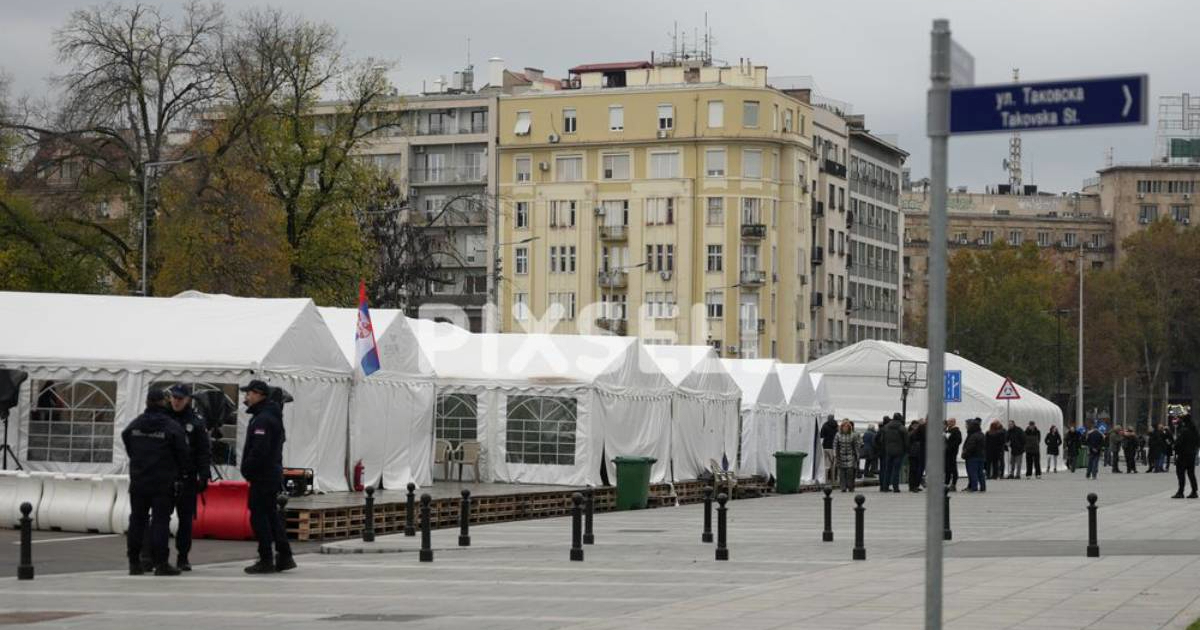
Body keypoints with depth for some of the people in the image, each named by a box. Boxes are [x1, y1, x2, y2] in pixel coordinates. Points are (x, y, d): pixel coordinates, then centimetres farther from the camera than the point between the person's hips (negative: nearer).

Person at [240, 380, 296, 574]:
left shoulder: (262, 420, -17)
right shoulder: (273, 416, 16)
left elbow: (259, 450, -25)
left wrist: (247, 469, -14)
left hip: (262, 477, -10)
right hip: (273, 473, 10)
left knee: (259, 516, -6)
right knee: (272, 514, 15)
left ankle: (266, 560, -4)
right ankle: (284, 557, 18)